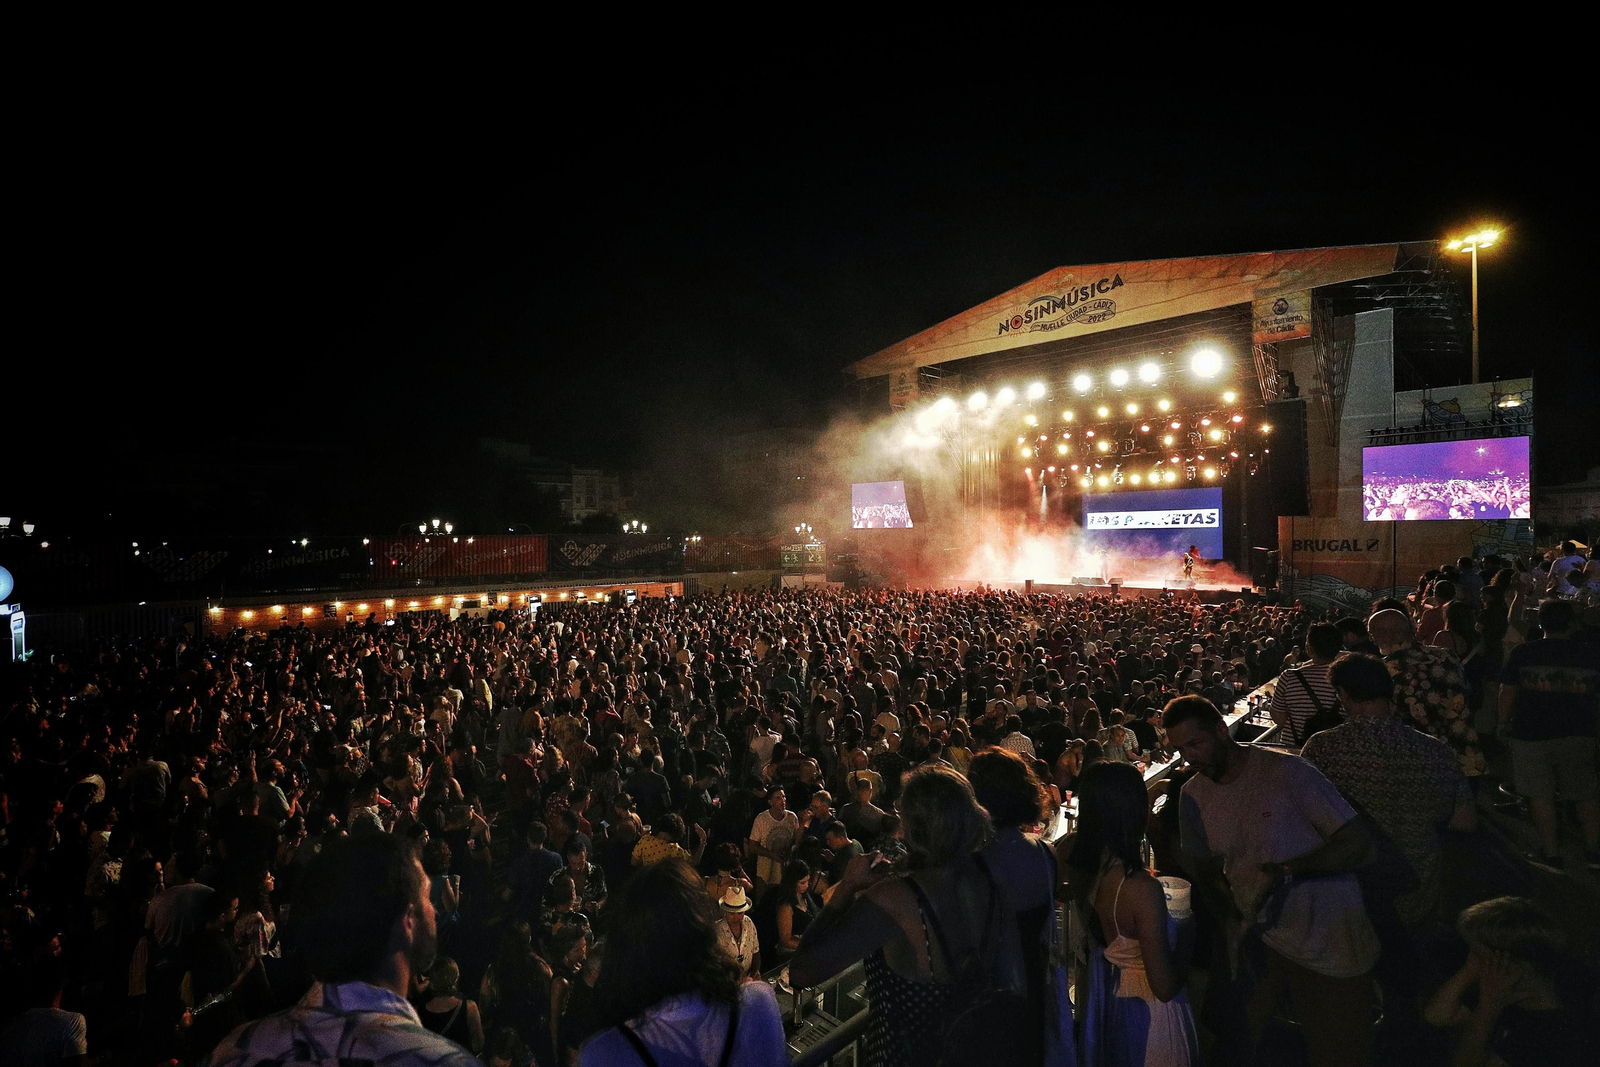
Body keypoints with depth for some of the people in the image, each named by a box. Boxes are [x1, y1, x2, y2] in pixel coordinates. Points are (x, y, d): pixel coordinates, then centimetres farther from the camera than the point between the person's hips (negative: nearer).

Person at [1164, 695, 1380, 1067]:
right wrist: (1234, 918, -5)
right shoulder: (1193, 795, -1)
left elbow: (1358, 843, -16)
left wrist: (1286, 870, -28)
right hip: (1259, 938, 4)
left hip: (1330, 941, -3)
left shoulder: (1285, 771, -17)